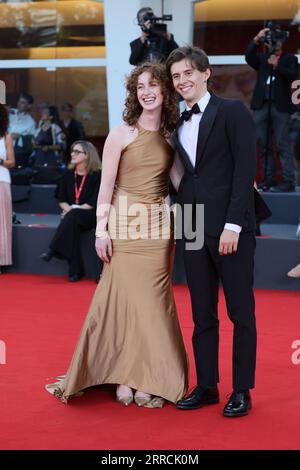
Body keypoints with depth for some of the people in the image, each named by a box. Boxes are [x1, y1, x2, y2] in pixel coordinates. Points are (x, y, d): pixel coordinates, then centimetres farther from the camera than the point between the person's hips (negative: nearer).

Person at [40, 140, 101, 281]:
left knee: (72, 217, -35)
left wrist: (73, 210, -16)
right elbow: (61, 200, 11)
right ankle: (75, 270, -33)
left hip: (91, 216, -3)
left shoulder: (97, 175, -4)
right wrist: (68, 209, -11)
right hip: (72, 217, 3)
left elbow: (94, 203, -10)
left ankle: (53, 250, -38)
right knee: (72, 225, -32)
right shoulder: (68, 175, 11)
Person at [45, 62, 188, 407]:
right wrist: (101, 230, -8)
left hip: (159, 225, 3)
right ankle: (125, 378, 7)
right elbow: (106, 185, -4)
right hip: (125, 223, -3)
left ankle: (149, 379, 11)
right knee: (124, 295, -4)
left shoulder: (171, 135, 8)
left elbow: (178, 179, 14)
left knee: (153, 299, 3)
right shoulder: (122, 134, -3)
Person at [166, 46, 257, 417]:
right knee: (202, 314, 10)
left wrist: (233, 224, -16)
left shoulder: (233, 111, -3)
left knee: (241, 313, 3)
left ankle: (242, 390, 12)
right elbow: (184, 178, 16)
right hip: (194, 230, 6)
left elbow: (245, 170, -10)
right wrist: (182, 224, 6)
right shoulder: (178, 125, 16)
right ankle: (206, 386, 19)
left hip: (230, 228, -6)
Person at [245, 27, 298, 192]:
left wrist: (277, 65, -15)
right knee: (263, 145, 5)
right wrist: (256, 39, -10)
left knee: (283, 145, -8)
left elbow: (292, 75, -6)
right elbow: (249, 57, -1)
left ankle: (288, 181, -8)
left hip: (280, 106, -4)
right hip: (261, 106, 4)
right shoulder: (262, 59, 18)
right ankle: (268, 179, 11)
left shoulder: (290, 59, 11)